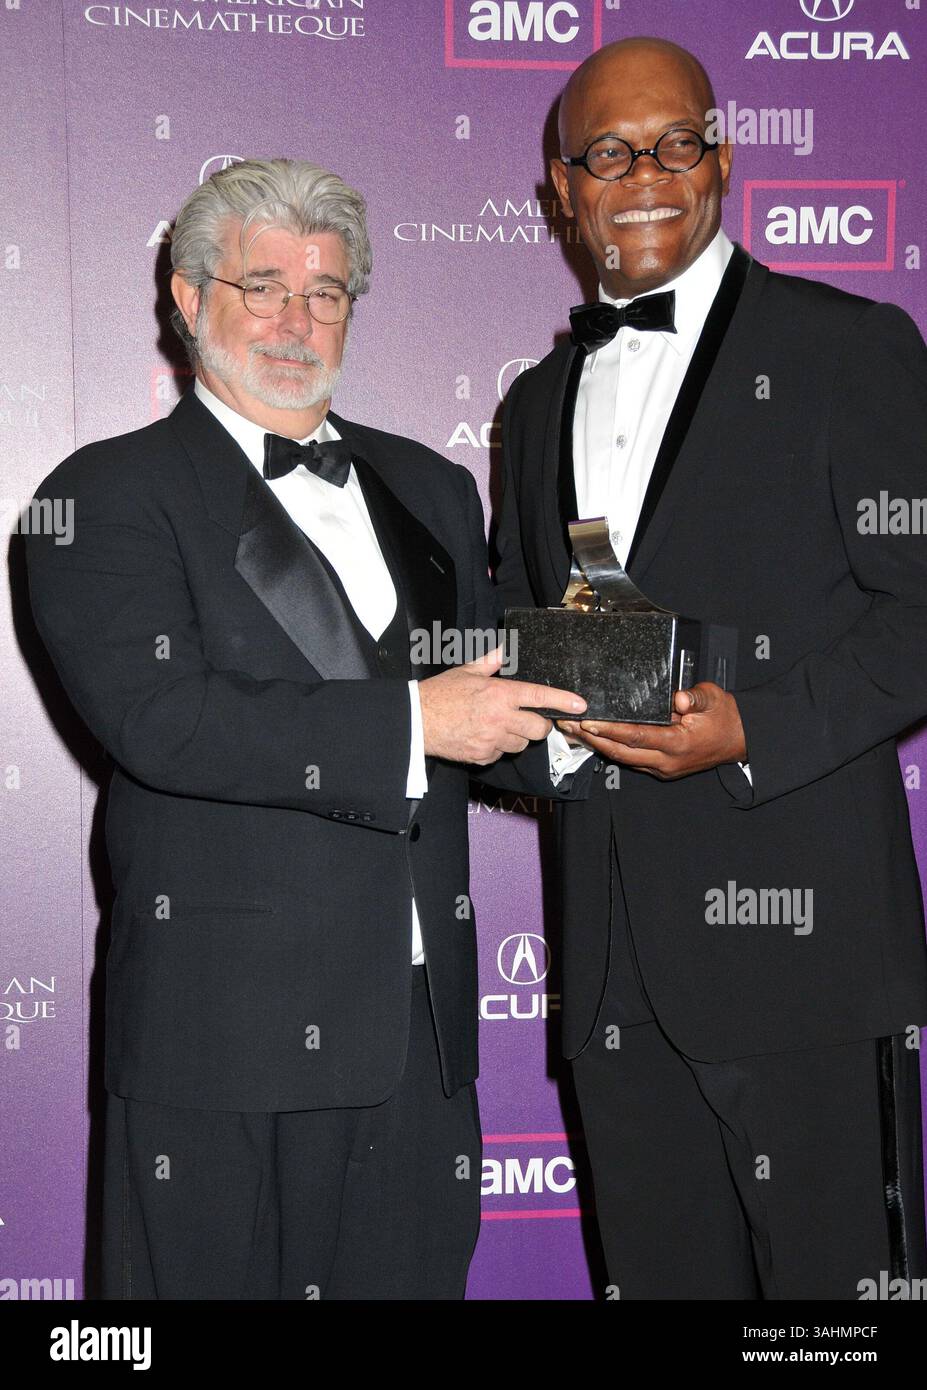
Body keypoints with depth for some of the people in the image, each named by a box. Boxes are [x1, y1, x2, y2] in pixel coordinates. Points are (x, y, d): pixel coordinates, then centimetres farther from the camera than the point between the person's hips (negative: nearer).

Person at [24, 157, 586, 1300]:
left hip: (424, 1023, 5)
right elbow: (160, 720, -16)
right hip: (228, 1033, -5)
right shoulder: (107, 496, -1)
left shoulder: (429, 489, 18)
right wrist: (412, 721, -18)